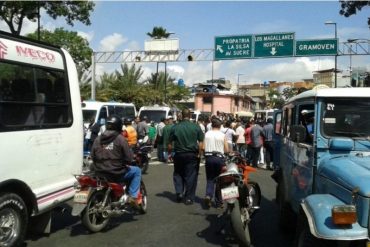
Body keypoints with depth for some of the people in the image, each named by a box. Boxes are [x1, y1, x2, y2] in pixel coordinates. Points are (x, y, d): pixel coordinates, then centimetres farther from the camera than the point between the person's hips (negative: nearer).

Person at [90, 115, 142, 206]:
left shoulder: (98, 139, 5)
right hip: (116, 174, -5)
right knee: (137, 171, 18)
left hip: (99, 174, 5)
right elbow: (128, 158, -10)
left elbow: (93, 156, 7)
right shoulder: (120, 139, -9)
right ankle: (133, 197, 7)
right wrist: (126, 163, 11)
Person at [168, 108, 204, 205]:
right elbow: (201, 142, -7)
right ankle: (189, 198, 9)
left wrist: (169, 153, 12)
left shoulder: (175, 127, -2)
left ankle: (179, 192, 6)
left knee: (178, 174, 20)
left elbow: (170, 143, 0)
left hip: (179, 154, 1)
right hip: (192, 155, 0)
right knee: (191, 176, 7)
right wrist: (199, 154, 1)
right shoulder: (196, 127, -4)